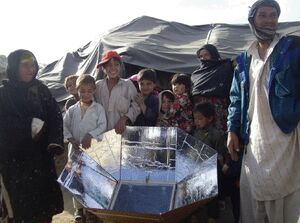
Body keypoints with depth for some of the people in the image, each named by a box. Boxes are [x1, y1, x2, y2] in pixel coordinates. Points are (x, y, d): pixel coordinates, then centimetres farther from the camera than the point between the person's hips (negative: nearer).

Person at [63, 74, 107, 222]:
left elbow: (102, 126, -6)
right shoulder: (72, 110, 4)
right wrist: (71, 139, -7)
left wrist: (90, 135, -18)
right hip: (76, 148, 2)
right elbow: (64, 126, 6)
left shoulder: (98, 108, -2)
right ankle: (78, 208, 21)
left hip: (93, 148, -2)